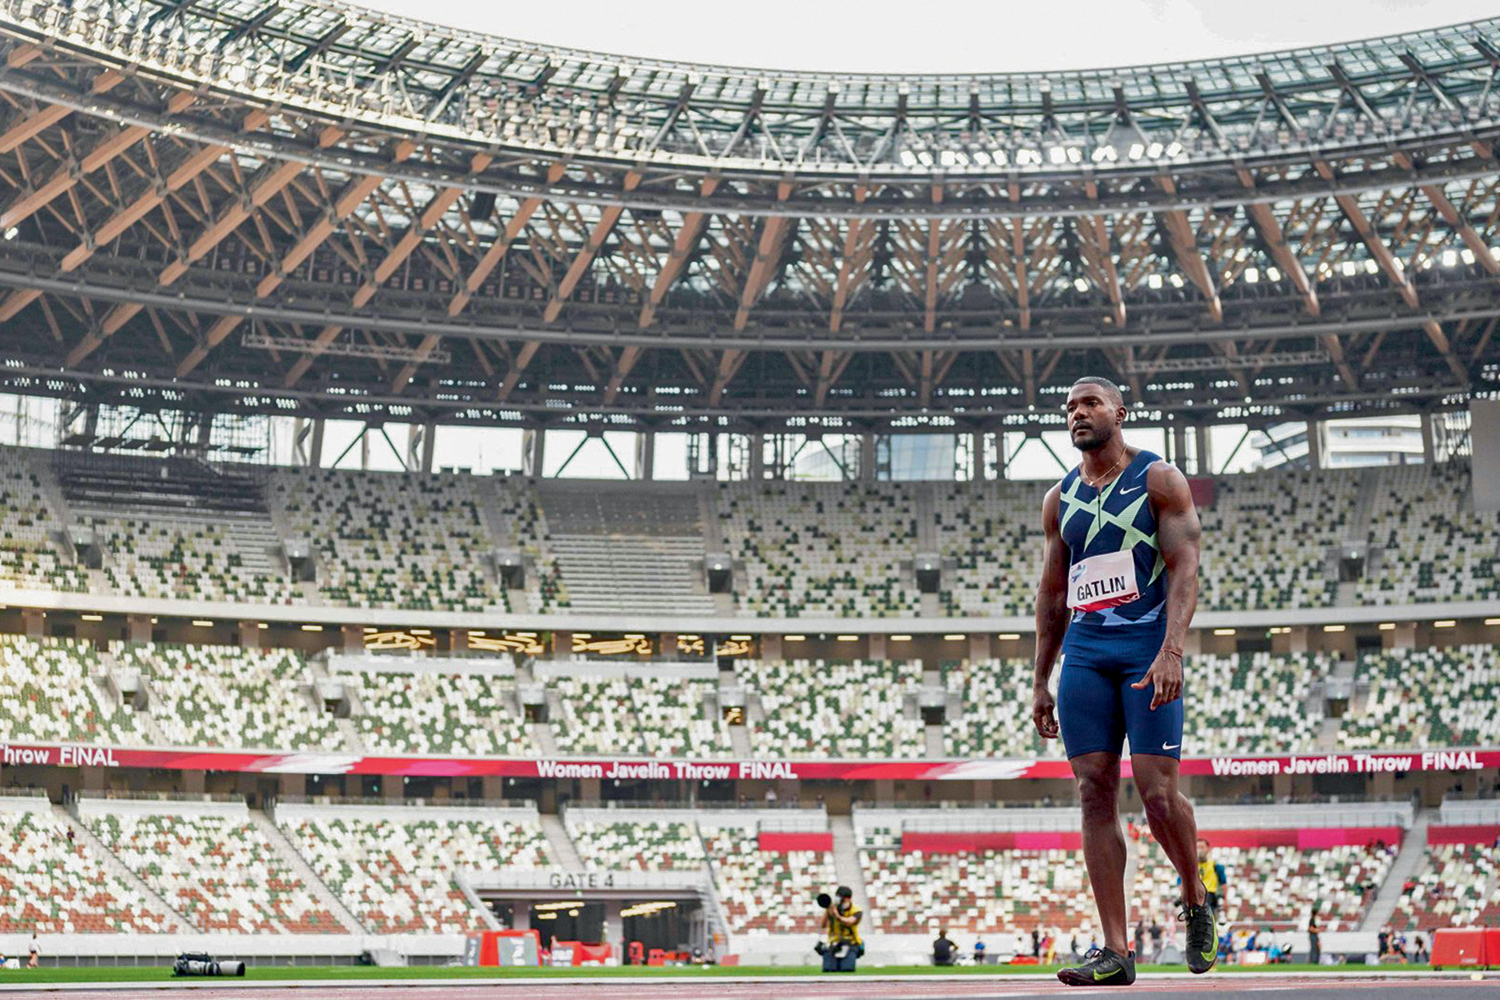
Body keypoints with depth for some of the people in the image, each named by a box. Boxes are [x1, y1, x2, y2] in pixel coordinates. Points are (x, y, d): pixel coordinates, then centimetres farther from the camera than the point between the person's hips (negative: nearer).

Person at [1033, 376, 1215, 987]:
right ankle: (1115, 952, -1)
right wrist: (1040, 682, 15)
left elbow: (1185, 568, -8)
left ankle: (1196, 901, 18)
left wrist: (1171, 650, -22)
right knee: (1095, 792, -3)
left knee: (1156, 792, -11)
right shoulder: (1060, 499, 16)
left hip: (1148, 647, -4)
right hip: (1084, 653, 5)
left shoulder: (1159, 480, 2)